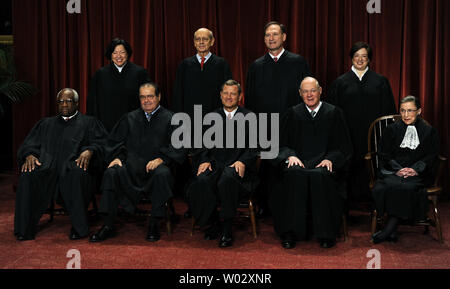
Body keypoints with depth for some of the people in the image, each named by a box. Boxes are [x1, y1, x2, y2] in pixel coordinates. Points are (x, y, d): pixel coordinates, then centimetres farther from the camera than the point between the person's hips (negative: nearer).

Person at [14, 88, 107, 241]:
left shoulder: (89, 122, 20)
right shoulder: (46, 124, 30)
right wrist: (29, 155, -5)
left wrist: (89, 151, -18)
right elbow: (29, 144, 19)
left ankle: (79, 227, -29)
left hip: (73, 166, -3)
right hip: (47, 167, 3)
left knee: (78, 173, -39)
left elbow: (100, 142, 5)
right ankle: (25, 229, -22)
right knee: (28, 175, -30)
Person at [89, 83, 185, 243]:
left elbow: (177, 147, 0)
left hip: (156, 165, -3)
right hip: (131, 166, 3)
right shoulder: (130, 118, 19)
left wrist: (160, 159, -16)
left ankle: (154, 224, -22)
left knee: (162, 175, -36)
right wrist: (117, 157, -3)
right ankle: (108, 225, -19)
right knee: (111, 173, -26)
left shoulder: (169, 119, 8)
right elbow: (115, 141, 17)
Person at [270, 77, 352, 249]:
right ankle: (290, 233, -27)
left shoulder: (334, 113, 12)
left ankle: (326, 234, -24)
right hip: (299, 162, 1)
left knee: (320, 176, -36)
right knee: (295, 175, -35)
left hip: (323, 164, -1)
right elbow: (282, 144, 12)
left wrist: (330, 159, -10)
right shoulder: (293, 114, 15)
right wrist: (290, 156, -9)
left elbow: (344, 147, 9)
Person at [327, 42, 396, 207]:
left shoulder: (380, 82, 7)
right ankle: (351, 203, 11)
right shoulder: (340, 83, 7)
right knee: (351, 168, 1)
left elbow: (389, 111, 6)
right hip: (349, 135, 0)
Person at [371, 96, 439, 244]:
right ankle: (392, 231, -29)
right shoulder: (391, 129, 17)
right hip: (392, 171, 1)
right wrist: (398, 169, -11)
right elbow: (384, 154, 8)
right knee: (391, 186, -34)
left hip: (417, 173, -1)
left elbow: (431, 156, 6)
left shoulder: (430, 132, 16)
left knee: (408, 187, -34)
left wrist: (415, 169, -13)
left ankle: (389, 229, -27)